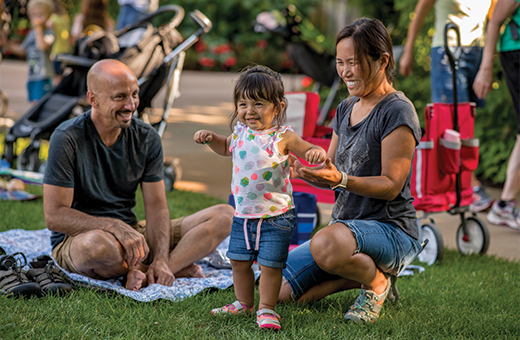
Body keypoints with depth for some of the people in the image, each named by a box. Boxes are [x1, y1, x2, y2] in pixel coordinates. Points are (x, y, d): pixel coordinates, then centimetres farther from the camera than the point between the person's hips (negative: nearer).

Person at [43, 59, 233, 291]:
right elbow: (54, 216, -19)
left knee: (224, 216, -8)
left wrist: (161, 260, -19)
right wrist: (115, 227, -31)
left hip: (132, 232, 5)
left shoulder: (147, 138, 1)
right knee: (96, 243, -44)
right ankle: (179, 265, -15)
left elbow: (156, 206, -2)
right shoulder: (67, 139, -15)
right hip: (76, 239, -5)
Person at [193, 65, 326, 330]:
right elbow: (227, 147, 25)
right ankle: (244, 303, 33)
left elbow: (310, 151, -13)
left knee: (270, 264, -3)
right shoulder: (240, 133, 3)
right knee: (239, 261, 14)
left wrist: (317, 153, -36)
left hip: (276, 216, -6)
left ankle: (266, 309, 13)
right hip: (243, 214, 6)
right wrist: (210, 138, 8)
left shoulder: (283, 137, -13)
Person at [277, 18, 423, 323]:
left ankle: (377, 281, -9)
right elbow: (330, 171, 15)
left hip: (392, 230, -8)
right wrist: (305, 172, -8)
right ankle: (363, 271, 12)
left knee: (326, 244, -40)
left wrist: (340, 179, -30)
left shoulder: (398, 112, -13)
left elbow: (391, 186, -17)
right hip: (347, 226, 8)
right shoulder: (346, 109, 13)